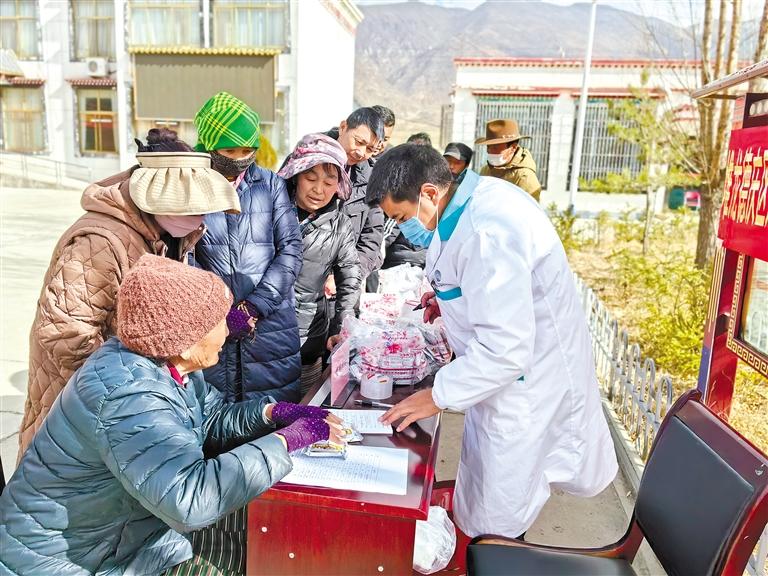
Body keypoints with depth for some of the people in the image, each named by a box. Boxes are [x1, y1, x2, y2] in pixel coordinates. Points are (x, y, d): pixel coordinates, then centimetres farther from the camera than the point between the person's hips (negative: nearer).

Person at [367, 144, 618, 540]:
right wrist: (452, 296, 7)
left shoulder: (486, 234, -31)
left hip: (526, 388, -9)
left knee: (491, 527, 7)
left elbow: (505, 351, -32)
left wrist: (437, 397, -21)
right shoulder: (481, 194, 0)